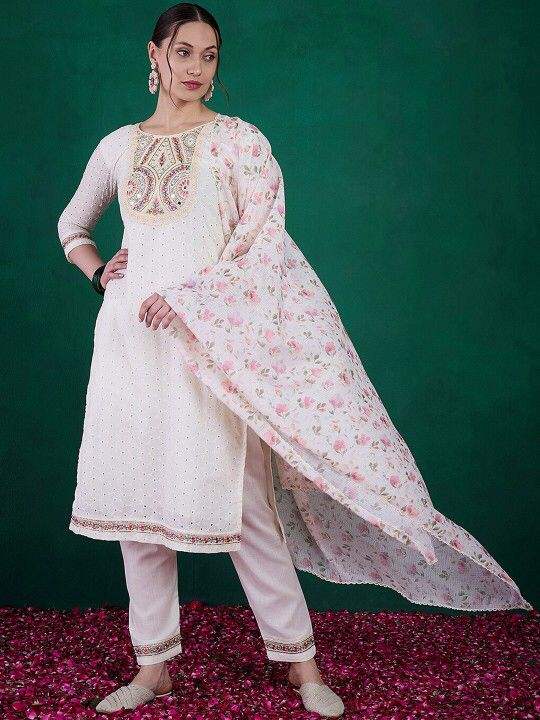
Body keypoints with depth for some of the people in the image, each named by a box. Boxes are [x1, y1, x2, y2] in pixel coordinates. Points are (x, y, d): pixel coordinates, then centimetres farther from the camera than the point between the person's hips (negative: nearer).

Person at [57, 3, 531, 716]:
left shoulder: (238, 139, 3)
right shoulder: (118, 146, 15)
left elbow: (264, 238, -7)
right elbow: (72, 223, 28)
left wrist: (190, 298, -14)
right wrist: (99, 272, 9)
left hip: (209, 340, -4)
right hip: (130, 337, 5)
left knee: (238, 499, -6)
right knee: (136, 497, 5)